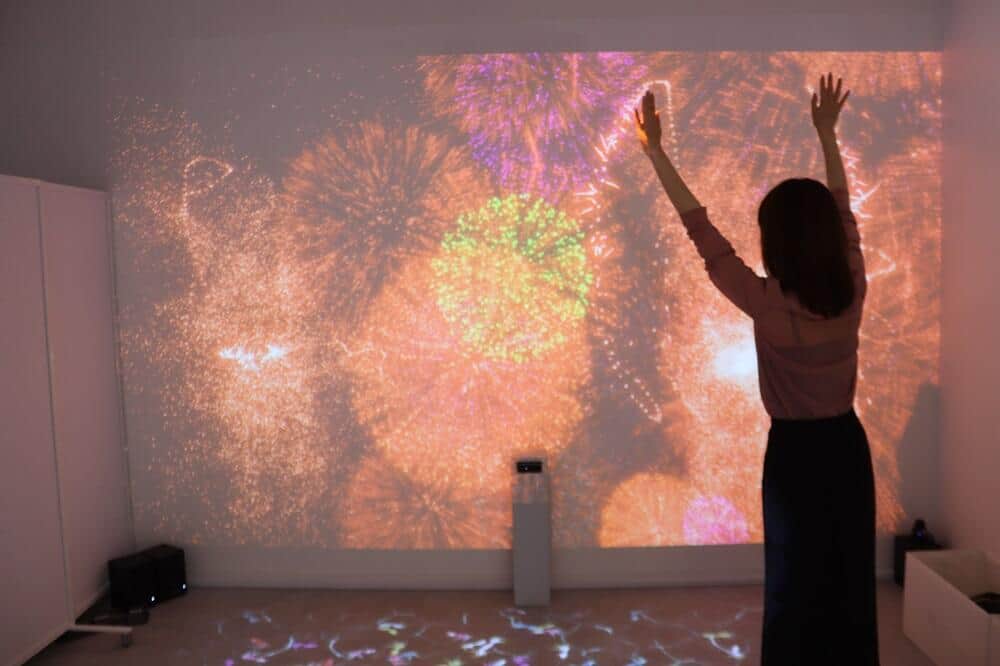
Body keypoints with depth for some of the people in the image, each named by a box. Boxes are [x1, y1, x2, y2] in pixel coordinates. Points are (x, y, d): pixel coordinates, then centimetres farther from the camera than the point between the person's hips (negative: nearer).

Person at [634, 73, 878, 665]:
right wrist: (827, 134, 17)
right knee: (851, 574, 19)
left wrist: (655, 151, -12)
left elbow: (702, 231, -18)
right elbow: (843, 213, 7)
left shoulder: (769, 306, -23)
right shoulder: (853, 293, -8)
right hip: (848, 446, 5)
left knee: (797, 581, 10)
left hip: (797, 453, -5)